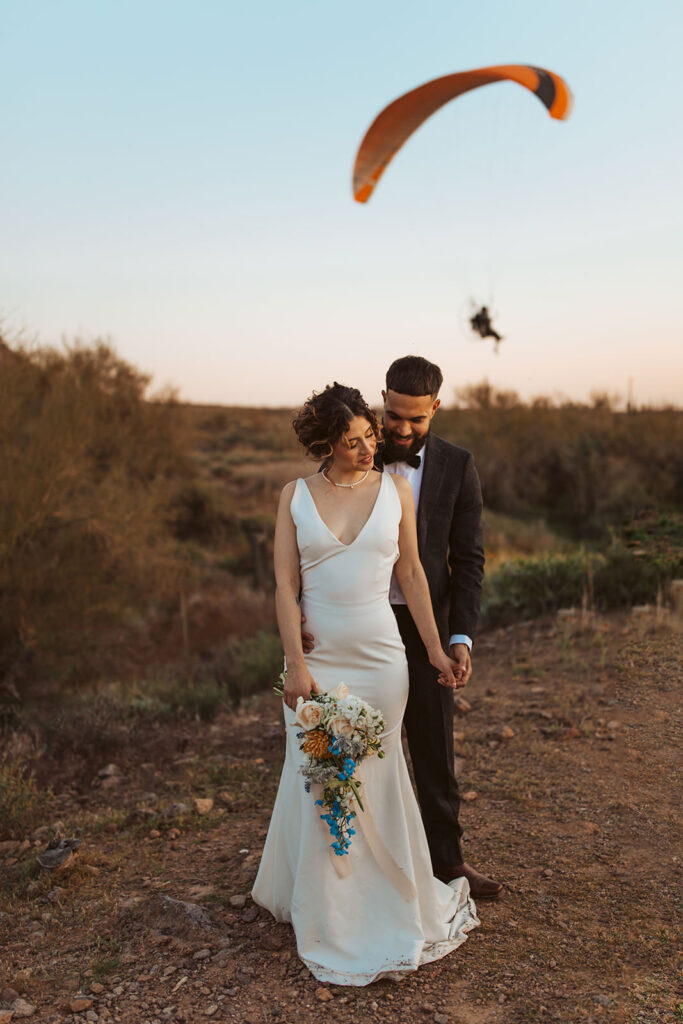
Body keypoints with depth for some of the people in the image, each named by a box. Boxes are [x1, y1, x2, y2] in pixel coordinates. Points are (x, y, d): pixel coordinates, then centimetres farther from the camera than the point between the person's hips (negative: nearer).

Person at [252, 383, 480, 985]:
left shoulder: (396, 490, 1)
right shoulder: (295, 496, -1)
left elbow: (412, 575, 6)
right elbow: (286, 587, -4)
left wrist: (435, 649, 6)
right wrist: (296, 664, -12)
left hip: (380, 657, 0)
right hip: (317, 659, 0)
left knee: (375, 781, 10)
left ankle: (386, 910, 35)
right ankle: (329, 925, 29)